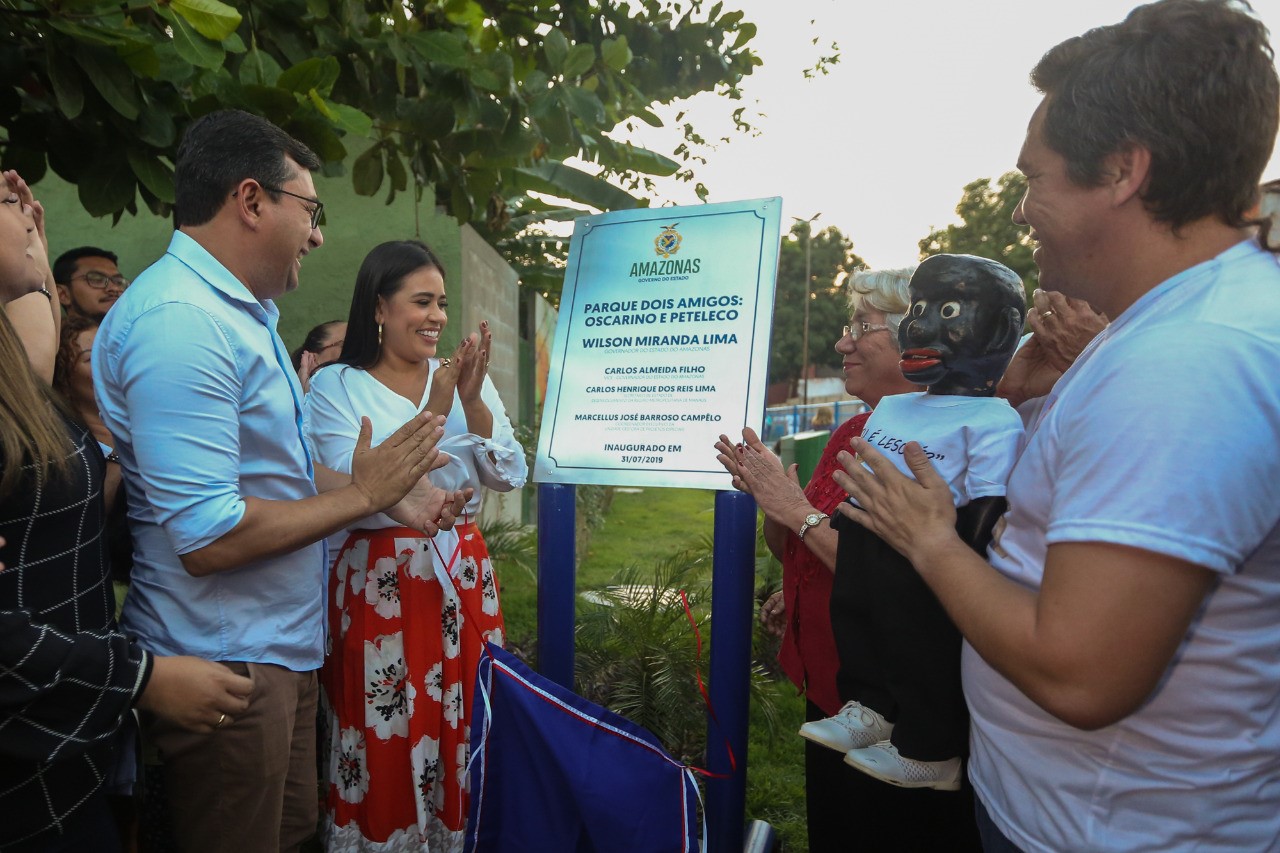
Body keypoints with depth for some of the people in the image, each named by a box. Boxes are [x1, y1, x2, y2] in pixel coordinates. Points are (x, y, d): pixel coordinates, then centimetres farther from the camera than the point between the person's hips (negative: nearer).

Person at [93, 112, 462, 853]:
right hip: (227, 663, -10)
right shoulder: (183, 321, -23)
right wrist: (362, 493, -17)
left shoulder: (242, 311, 11)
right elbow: (209, 537, -28)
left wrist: (389, 489, 9)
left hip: (282, 646, 10)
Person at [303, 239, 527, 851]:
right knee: (388, 738, 6)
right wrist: (433, 410, -20)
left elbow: (510, 476, -2)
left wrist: (473, 403, -16)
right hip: (378, 582, -3)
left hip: (464, 575, 4)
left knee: (466, 729, 11)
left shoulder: (466, 378, 6)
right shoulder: (337, 386, -4)